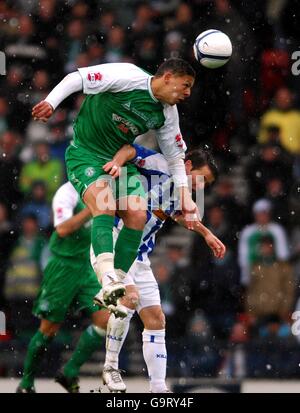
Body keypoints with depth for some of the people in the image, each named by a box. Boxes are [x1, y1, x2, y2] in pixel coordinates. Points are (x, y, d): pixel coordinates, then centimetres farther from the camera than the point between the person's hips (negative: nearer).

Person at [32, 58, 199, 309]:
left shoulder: (168, 114, 3)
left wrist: (185, 197, 8)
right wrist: (51, 102, -23)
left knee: (137, 215, -11)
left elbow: (175, 157, 14)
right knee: (104, 204, -30)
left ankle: (115, 289, -5)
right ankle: (108, 278, -45)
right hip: (86, 154, -7)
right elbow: (77, 79, -14)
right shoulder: (129, 77, -18)